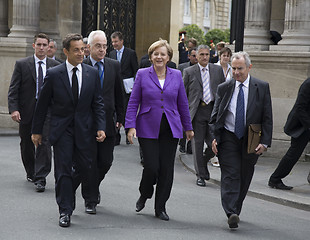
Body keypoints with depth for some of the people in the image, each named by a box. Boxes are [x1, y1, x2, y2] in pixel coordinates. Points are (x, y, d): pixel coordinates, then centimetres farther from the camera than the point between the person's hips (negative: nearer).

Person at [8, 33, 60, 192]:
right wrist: (13, 109, -14)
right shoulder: (21, 64, 1)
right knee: (27, 144, 12)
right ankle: (31, 173, 33)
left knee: (44, 142, -12)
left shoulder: (55, 66, 5)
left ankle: (40, 178, -11)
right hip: (26, 111, 1)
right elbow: (13, 89, -3)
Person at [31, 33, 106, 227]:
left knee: (85, 168, 6)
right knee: (63, 170, -2)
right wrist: (37, 130, 4)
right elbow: (42, 105, 2)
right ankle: (65, 211, 6)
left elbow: (98, 103, 4)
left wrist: (101, 128, -7)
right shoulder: (54, 75, -4)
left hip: (84, 129, 2)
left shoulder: (92, 73, 2)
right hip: (62, 130, -2)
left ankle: (67, 191, 36)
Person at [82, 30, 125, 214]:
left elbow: (119, 94, 11)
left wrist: (120, 117, 9)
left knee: (106, 161, 5)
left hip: (108, 121, 3)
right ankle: (90, 200, 11)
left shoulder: (114, 66, 6)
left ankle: (94, 186, 33)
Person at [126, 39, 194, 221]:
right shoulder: (142, 74, 2)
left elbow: (183, 104, 13)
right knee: (151, 167, -8)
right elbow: (133, 102, 1)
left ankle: (161, 208, 14)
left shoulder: (176, 75, 8)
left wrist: (188, 127, 15)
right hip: (148, 129, -2)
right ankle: (144, 195, 22)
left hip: (171, 129, 2)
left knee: (167, 169, 1)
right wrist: (131, 126, -7)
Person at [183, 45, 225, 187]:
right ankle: (200, 175, 12)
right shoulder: (189, 72, 5)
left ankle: (204, 162, 27)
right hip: (197, 111, -1)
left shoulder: (218, 70, 11)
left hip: (214, 110, 2)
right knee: (197, 143, 1)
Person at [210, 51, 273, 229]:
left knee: (244, 177, 9)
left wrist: (265, 142, -8)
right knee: (230, 175, -12)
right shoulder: (224, 88, 3)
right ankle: (231, 214, -18)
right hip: (228, 138, 0)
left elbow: (267, 117, -1)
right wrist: (214, 137, -3)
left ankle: (236, 210, 25)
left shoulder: (262, 87, -1)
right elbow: (215, 116, 9)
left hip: (251, 140, 0)